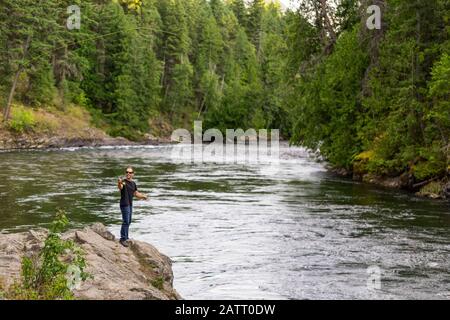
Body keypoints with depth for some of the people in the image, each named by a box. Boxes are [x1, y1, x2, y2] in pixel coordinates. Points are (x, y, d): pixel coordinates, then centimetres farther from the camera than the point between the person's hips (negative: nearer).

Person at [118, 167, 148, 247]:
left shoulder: (133, 183, 9)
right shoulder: (123, 182, -14)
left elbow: (136, 193, 22)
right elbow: (120, 187, -38)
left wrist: (143, 196, 6)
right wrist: (120, 183, -60)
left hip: (130, 204, 8)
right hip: (124, 204, -8)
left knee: (128, 222, 17)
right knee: (126, 222, -12)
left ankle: (126, 237, 30)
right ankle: (123, 239, -6)